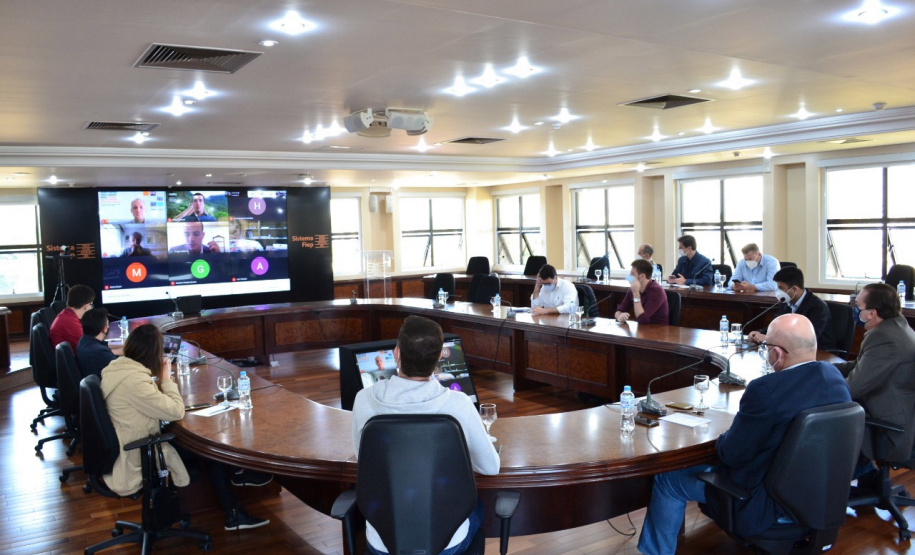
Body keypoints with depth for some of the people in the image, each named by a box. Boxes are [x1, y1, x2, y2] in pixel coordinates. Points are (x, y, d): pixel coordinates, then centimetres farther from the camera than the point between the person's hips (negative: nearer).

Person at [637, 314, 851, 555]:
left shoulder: (765, 390, -30)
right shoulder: (835, 376, -6)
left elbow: (731, 455, -19)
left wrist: (724, 437, 2)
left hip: (770, 501, -8)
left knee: (668, 478, 8)